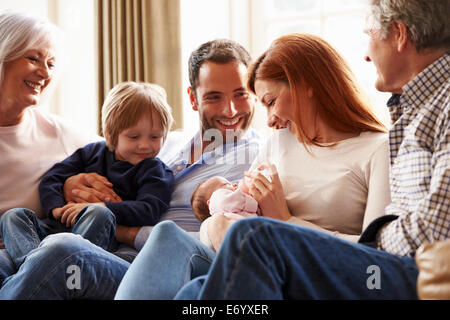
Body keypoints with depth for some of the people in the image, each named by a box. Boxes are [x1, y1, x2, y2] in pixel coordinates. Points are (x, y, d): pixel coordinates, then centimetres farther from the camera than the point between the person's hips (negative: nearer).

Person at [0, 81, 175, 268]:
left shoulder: (156, 172, 8)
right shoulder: (93, 152, 20)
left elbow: (149, 212, -10)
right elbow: (51, 180, 16)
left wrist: (99, 208, -21)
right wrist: (57, 208, -7)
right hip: (59, 229, 5)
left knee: (99, 214, -35)